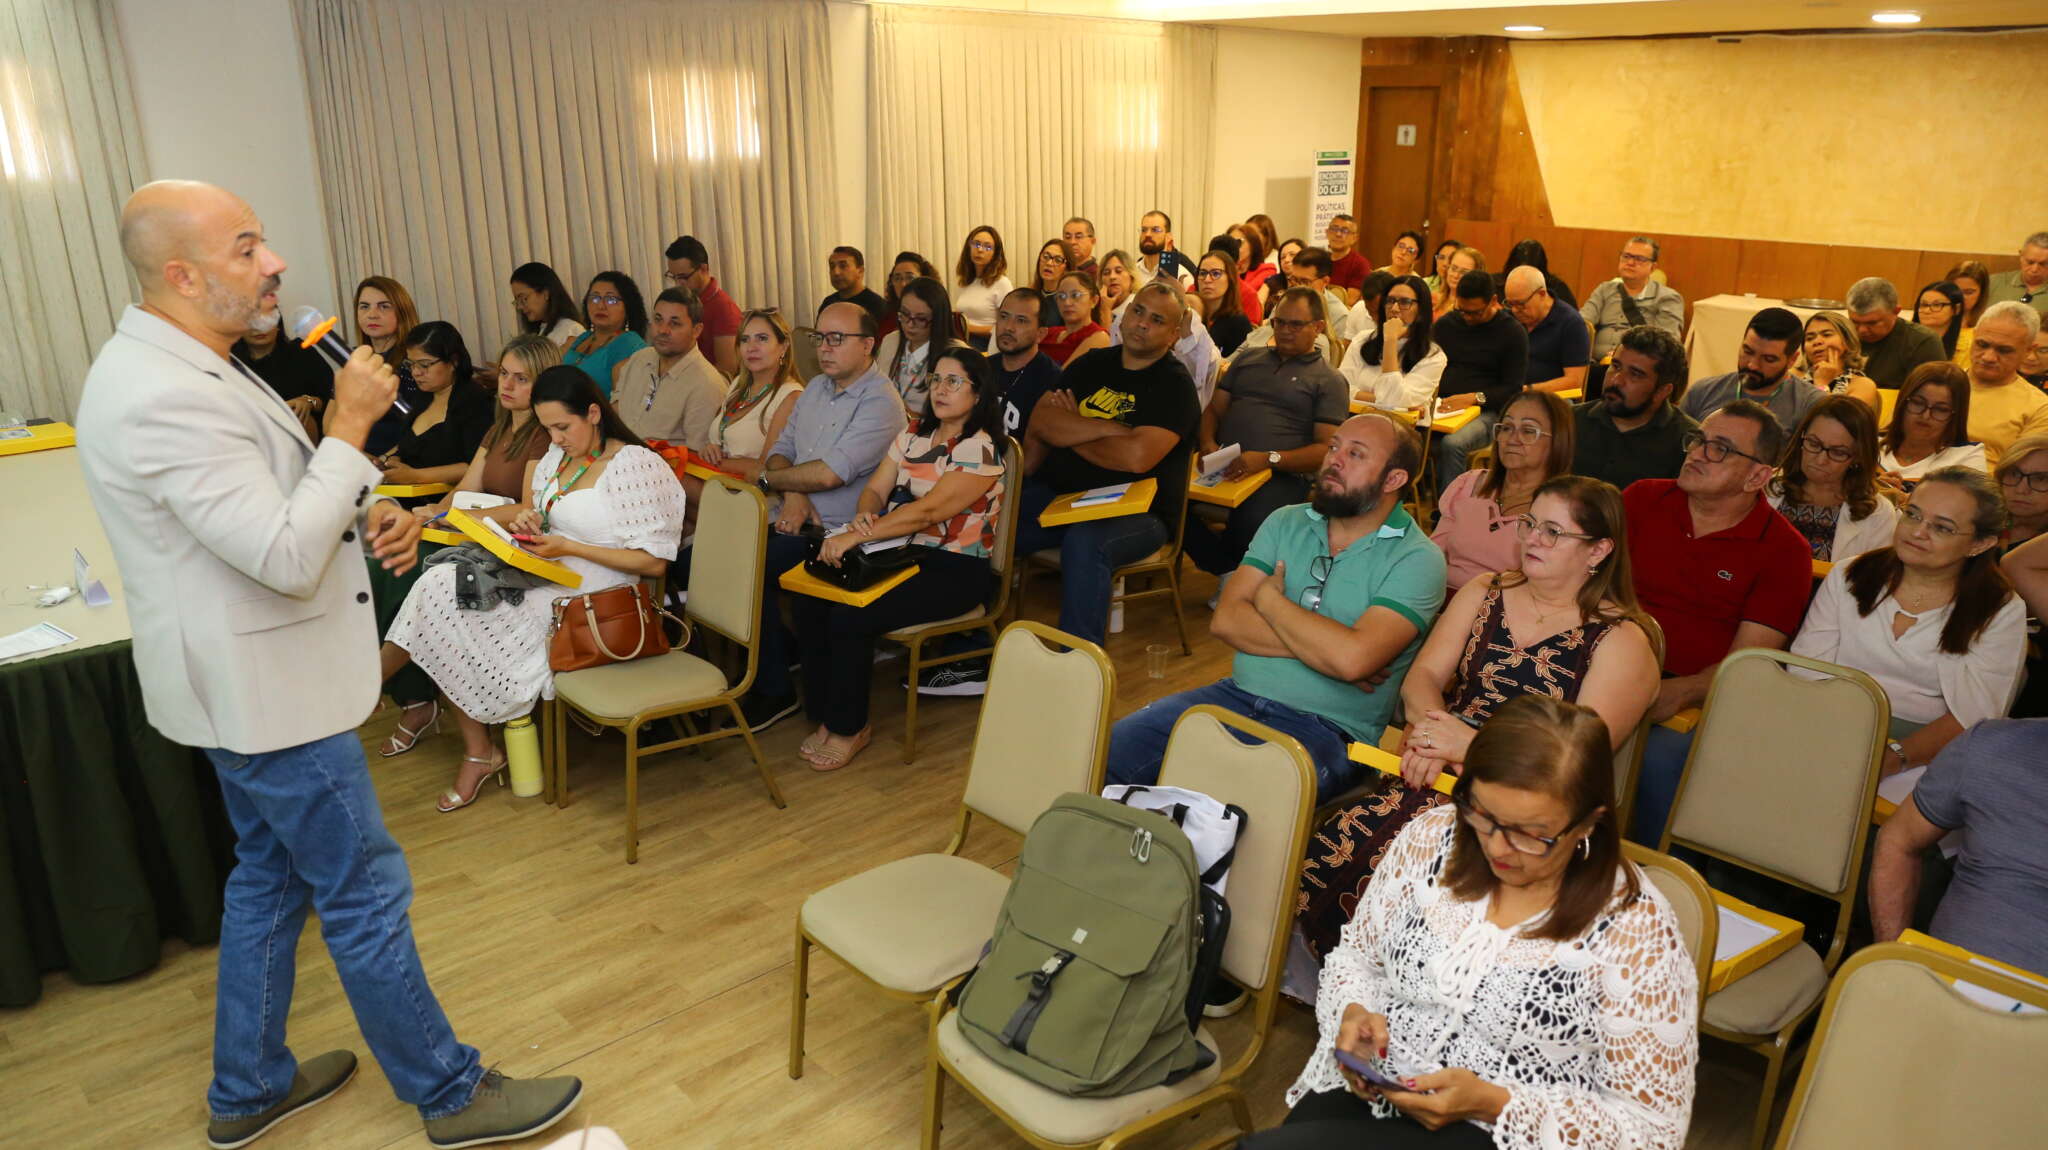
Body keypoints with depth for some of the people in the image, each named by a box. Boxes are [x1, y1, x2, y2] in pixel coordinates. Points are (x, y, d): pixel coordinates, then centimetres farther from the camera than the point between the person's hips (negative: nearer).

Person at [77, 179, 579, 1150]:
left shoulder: (184, 368, 8)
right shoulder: (162, 397, -26)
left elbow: (270, 508, 18)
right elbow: (286, 558, -29)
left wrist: (368, 516, 0)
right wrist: (351, 423, -23)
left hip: (251, 678, 11)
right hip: (264, 688, -11)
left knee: (270, 876, 22)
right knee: (366, 895, 1)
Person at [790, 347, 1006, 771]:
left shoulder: (980, 450, -13)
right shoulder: (914, 434, 12)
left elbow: (928, 511, -24)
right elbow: (876, 488, 9)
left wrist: (853, 537, -29)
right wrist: (864, 516, -17)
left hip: (955, 569, -7)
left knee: (850, 616, -25)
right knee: (807, 601, -12)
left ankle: (848, 728, -4)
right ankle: (825, 716, 1)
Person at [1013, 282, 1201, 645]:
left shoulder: (1174, 385, -6)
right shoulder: (1092, 364, 12)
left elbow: (1137, 457, -22)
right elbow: (1040, 422, -1)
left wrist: (1070, 431, -5)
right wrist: (1106, 428, -15)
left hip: (1138, 512, -5)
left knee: (1084, 542, -37)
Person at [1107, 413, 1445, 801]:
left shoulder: (1418, 560, -6)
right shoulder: (1286, 522, 11)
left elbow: (1352, 659, -22)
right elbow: (1225, 620, 0)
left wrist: (1270, 599, -7)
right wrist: (1318, 646, -11)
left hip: (1327, 728, -5)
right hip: (1237, 695, 5)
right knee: (1109, 749, -14)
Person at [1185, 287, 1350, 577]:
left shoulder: (1329, 381, 10)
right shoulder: (1249, 359, 26)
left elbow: (1327, 449, -1)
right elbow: (1214, 409, 23)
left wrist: (1268, 459, -16)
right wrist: (1208, 442, -1)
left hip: (1283, 475, -4)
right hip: (1223, 465, 5)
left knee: (1251, 521, -39)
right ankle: (1229, 571, -6)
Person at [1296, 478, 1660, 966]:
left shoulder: (1621, 641, 0)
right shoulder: (1483, 592, 17)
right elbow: (1424, 675, 9)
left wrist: (1470, 744, -20)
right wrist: (1428, 730, -14)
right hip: (1436, 776, 5)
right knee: (1330, 848, -22)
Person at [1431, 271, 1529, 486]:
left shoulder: (1512, 332, 3)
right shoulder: (1446, 324, 17)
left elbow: (1513, 389, -2)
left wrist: (1475, 398, -18)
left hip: (1485, 411, -4)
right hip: (1441, 407, 4)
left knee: (1452, 444, -37)